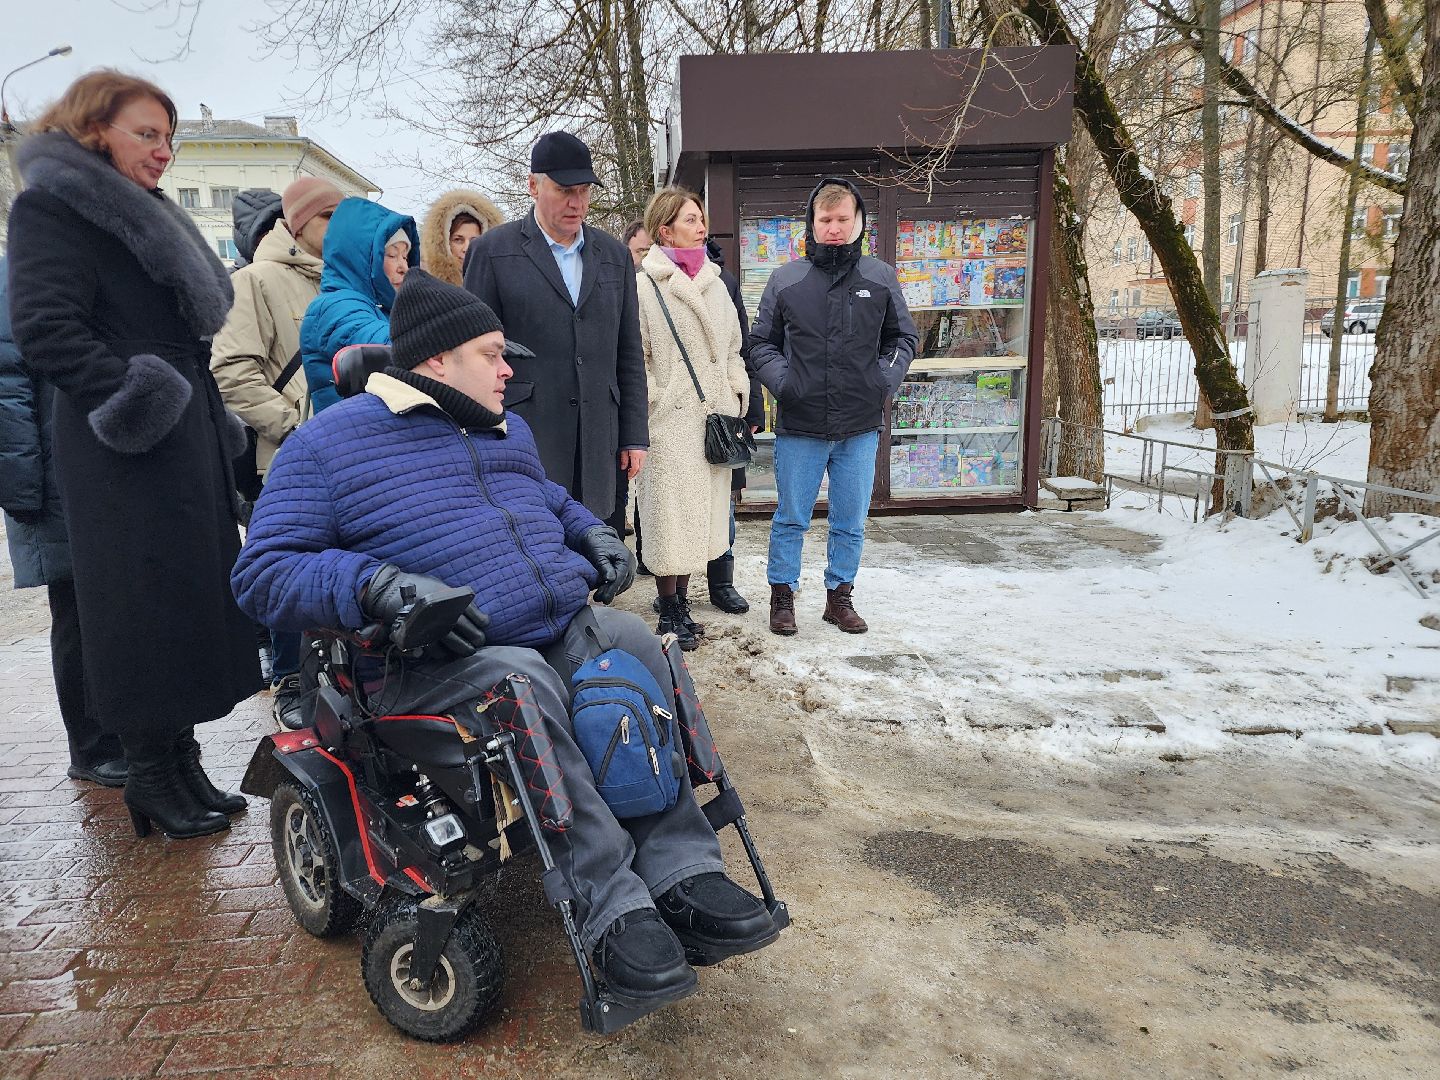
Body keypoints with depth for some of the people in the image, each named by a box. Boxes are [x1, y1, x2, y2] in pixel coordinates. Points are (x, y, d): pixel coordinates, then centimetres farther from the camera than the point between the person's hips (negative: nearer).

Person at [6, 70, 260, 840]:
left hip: (188, 444, 9)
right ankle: (151, 778, 8)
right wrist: (133, 397, -20)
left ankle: (182, 767, 19)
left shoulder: (144, 217, 23)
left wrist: (207, 417, 18)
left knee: (192, 603, 9)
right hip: (128, 457, -9)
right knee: (145, 605, -4)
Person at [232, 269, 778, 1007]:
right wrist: (381, 584, -23)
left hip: (567, 626, 6)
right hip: (435, 666, -5)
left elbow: (553, 502, 37)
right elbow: (263, 573, -6)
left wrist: (594, 535, 14)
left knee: (634, 642, -22)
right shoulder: (329, 442, 1)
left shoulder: (506, 431, 23)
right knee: (522, 683, -35)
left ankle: (682, 871, -22)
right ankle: (613, 908, -28)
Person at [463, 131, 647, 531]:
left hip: (600, 446, 4)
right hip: (524, 444, -3)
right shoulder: (494, 250, 3)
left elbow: (629, 354, 15)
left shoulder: (615, 255, 15)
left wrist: (634, 437, 9)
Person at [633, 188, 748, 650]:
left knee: (702, 512, 11)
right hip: (671, 422, -6)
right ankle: (670, 611, 12)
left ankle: (681, 597, 25)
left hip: (715, 419, 7)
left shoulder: (714, 283, 14)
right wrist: (657, 402, -11)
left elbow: (732, 348, 19)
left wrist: (737, 397, 11)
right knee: (670, 514, -1)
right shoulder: (645, 287, -6)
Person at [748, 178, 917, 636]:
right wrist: (780, 380, -8)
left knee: (851, 522, 11)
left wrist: (886, 379, -3)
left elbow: (903, 338, 14)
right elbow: (761, 342, 9)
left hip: (860, 427, 2)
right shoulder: (785, 279, 1)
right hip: (799, 427, -1)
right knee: (791, 520, 9)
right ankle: (782, 594, 24)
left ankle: (840, 595, 28)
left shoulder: (881, 278, 4)